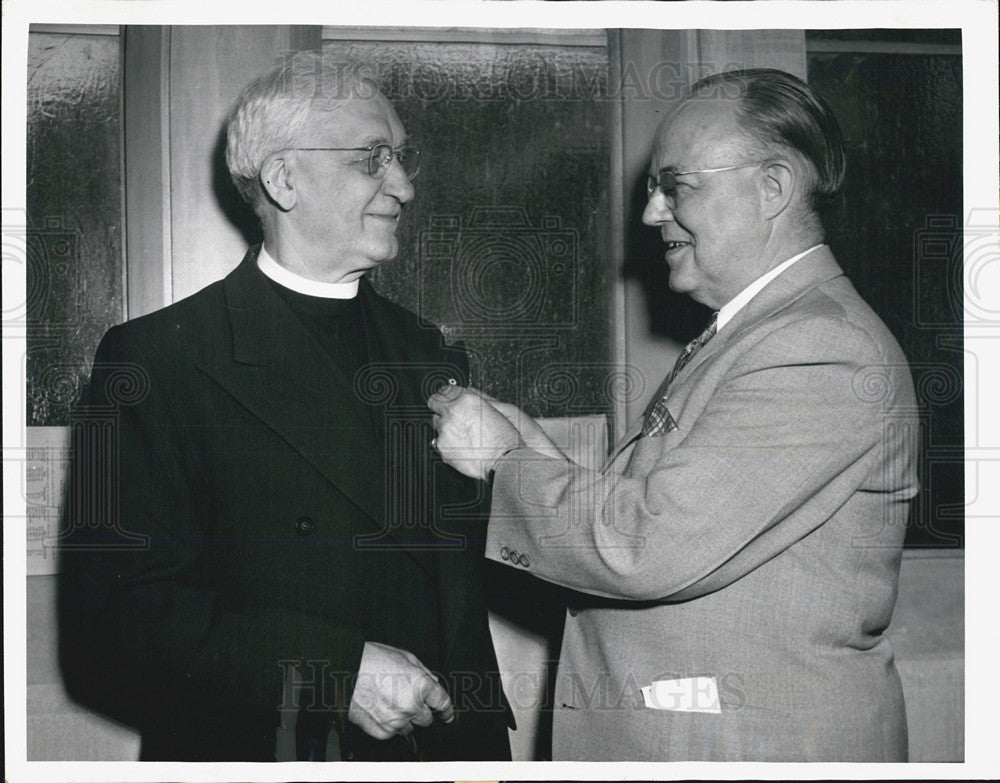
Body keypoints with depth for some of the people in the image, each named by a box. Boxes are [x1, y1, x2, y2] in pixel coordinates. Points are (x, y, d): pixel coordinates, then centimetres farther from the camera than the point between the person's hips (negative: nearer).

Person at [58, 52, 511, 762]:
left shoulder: (431, 357, 6)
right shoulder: (152, 358, -10)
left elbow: (463, 606, 9)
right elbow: (115, 610, -17)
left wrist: (481, 749, 1)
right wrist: (335, 670, -23)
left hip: (428, 752, 5)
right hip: (244, 752, -4)